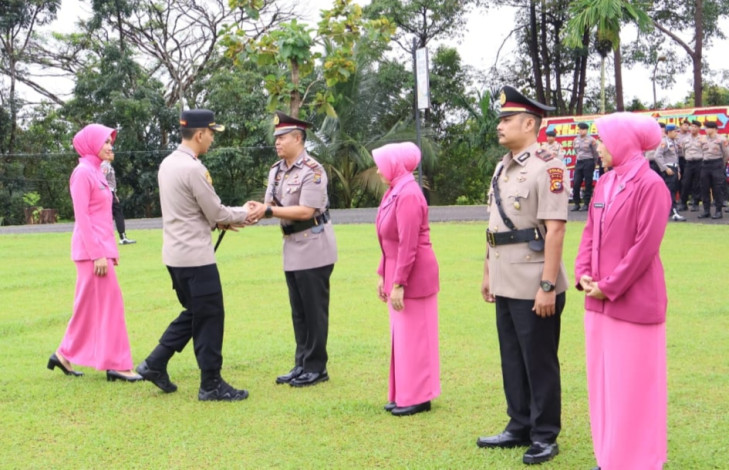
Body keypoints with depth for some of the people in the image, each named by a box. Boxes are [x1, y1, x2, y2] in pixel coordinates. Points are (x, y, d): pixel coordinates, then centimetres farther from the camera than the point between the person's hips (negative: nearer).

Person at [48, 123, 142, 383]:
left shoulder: (96, 172, 16)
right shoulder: (83, 173, -12)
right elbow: (82, 217, -17)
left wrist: (110, 250, 16)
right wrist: (97, 254, -20)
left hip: (100, 247, 9)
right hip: (92, 249, -9)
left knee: (89, 305, 13)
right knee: (110, 302, -6)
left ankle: (65, 354, 21)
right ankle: (117, 365, -2)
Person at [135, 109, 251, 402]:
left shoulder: (167, 163, 10)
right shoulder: (193, 169, -19)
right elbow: (216, 213, -13)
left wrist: (221, 221, 12)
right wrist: (245, 213, 4)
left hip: (176, 254, 9)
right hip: (196, 256, -9)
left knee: (194, 312, 20)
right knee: (210, 317, 0)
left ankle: (155, 364, 20)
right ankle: (211, 385, 7)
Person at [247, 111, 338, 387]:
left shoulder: (312, 171, -16)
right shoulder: (276, 170, 9)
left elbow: (305, 211, -22)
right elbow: (271, 204, 7)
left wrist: (268, 211, -23)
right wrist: (257, 210, -16)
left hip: (314, 247, -8)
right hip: (292, 246, 8)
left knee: (314, 310, 0)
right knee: (298, 310, 13)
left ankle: (315, 367, 9)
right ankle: (302, 365, 22)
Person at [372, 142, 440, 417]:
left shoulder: (408, 195, -19)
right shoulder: (393, 193, 11)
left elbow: (408, 244, -22)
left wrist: (398, 284, -22)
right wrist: (383, 275, 14)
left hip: (413, 275, -10)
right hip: (396, 271, 10)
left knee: (413, 337, -1)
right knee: (401, 336, 14)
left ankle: (418, 398, 8)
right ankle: (403, 394, 22)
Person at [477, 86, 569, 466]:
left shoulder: (547, 168, -14)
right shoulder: (502, 168, 13)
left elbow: (555, 230, -19)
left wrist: (548, 286, -22)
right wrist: (488, 273, 18)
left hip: (534, 288, -8)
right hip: (506, 286, 8)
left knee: (540, 363, 3)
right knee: (512, 360, 16)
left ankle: (545, 437, 15)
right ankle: (520, 427, 29)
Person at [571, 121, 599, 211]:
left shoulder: (591, 140, -4)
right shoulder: (576, 140, 11)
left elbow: (595, 152, 2)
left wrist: (594, 163, 8)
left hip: (588, 162, -5)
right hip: (579, 163, 5)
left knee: (588, 184, -2)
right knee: (576, 183, -1)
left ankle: (587, 204, 2)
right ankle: (576, 204, 5)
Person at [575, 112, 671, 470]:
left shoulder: (650, 185, -13)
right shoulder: (604, 184, 11)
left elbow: (645, 245, -18)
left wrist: (609, 287, -15)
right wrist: (584, 275, -1)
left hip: (635, 302, -8)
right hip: (599, 302, 8)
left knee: (634, 384, 1)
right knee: (602, 380, 13)